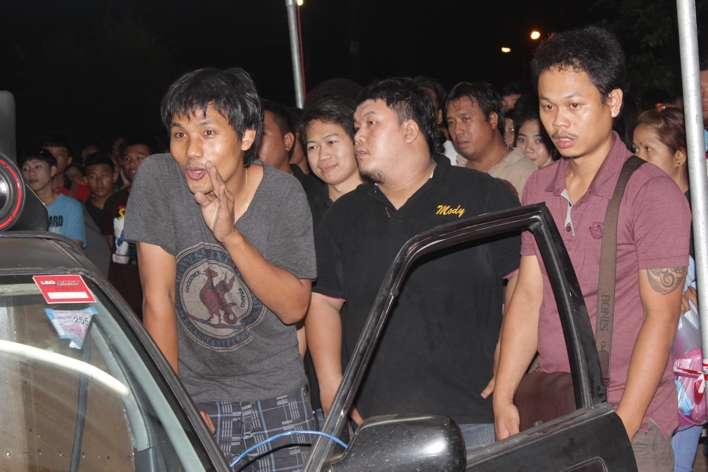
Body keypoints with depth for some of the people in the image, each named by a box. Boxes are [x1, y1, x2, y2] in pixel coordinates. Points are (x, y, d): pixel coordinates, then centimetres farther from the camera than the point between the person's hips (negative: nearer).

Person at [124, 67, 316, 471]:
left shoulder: (283, 193, -9)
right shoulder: (157, 179, -11)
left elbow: (294, 307, -13)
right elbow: (159, 298, -11)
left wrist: (231, 235, -24)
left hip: (275, 396, 1)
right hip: (193, 398, -1)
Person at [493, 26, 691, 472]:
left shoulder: (652, 192, -10)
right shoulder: (538, 189, 9)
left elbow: (661, 316, -12)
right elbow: (528, 297, 7)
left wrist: (621, 427, -17)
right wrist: (503, 398, 0)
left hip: (630, 419, -5)